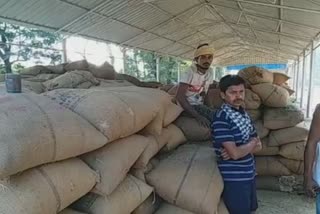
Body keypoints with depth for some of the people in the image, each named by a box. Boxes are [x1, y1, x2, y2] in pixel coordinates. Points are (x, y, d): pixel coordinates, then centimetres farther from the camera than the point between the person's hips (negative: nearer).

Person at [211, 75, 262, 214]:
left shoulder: (244, 114, 7)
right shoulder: (221, 117, -20)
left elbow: (258, 146, 6)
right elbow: (235, 153, -25)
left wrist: (241, 148, -14)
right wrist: (252, 143, -7)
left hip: (249, 174, 8)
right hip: (234, 178, -8)